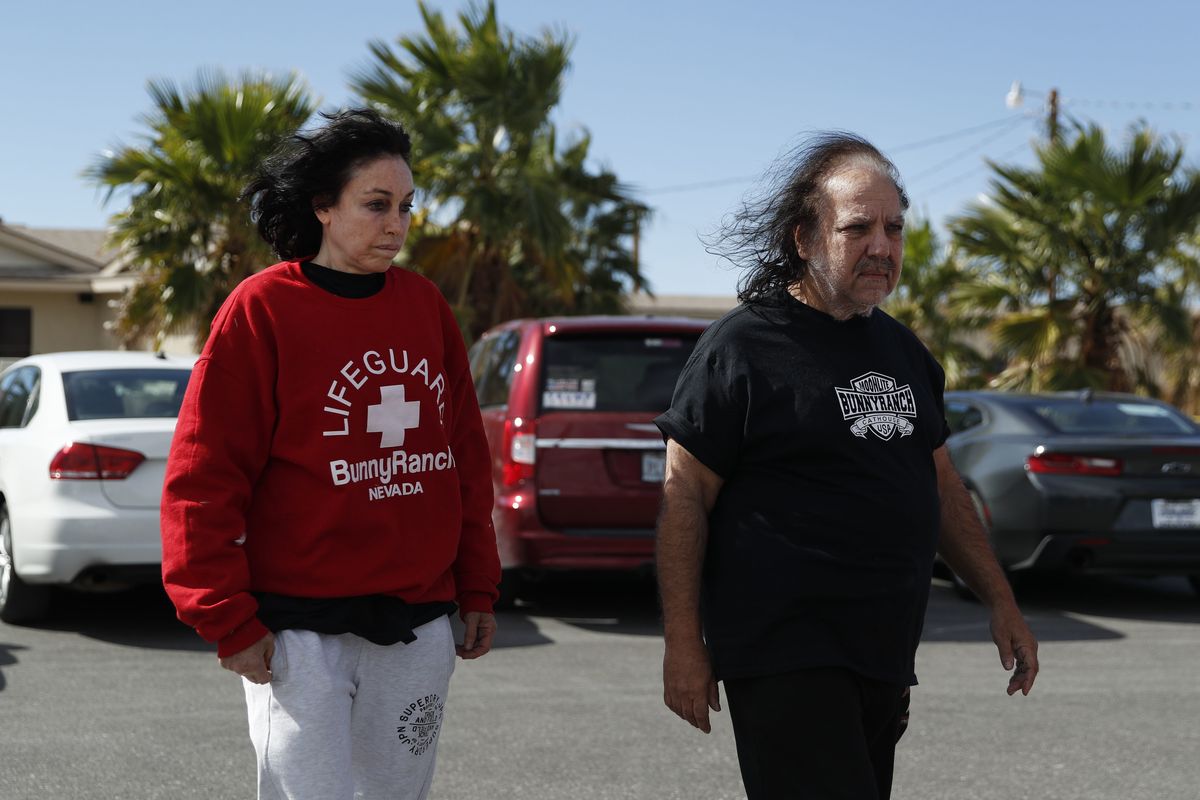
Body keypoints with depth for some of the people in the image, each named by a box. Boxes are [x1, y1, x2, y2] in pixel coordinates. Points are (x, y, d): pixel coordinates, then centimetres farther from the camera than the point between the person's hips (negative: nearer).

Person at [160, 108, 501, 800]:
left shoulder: (425, 304, 9)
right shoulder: (263, 308, -6)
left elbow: (468, 459, 14)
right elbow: (205, 478, -8)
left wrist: (477, 589, 12)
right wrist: (229, 622, -11)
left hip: (419, 626, 5)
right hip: (301, 631, -5)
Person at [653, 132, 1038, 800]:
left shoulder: (903, 350, 15)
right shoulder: (743, 348, -8)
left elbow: (942, 484, 23)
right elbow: (685, 497, -8)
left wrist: (1001, 602, 19)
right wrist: (683, 643, -12)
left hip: (885, 656, 8)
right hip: (784, 657, -7)